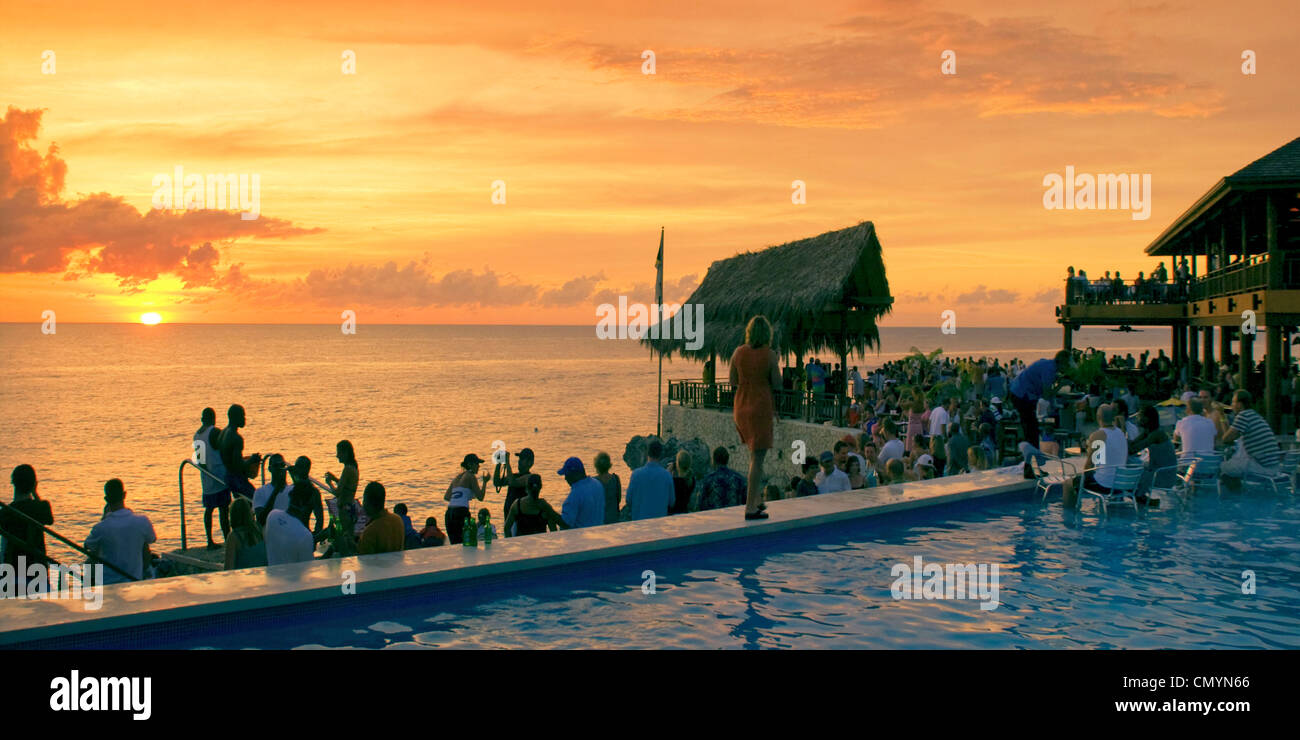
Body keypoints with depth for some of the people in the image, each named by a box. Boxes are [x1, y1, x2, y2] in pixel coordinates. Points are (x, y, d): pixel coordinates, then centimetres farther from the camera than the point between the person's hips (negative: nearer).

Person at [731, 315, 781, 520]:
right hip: (761, 408, -5)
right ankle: (751, 506, -4)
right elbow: (777, 385, -6)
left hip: (741, 407, 5)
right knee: (757, 458, -2)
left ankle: (756, 496, 17)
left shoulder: (738, 352, 1)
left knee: (754, 453, 22)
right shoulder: (770, 355, -9)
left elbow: (733, 382, 7)